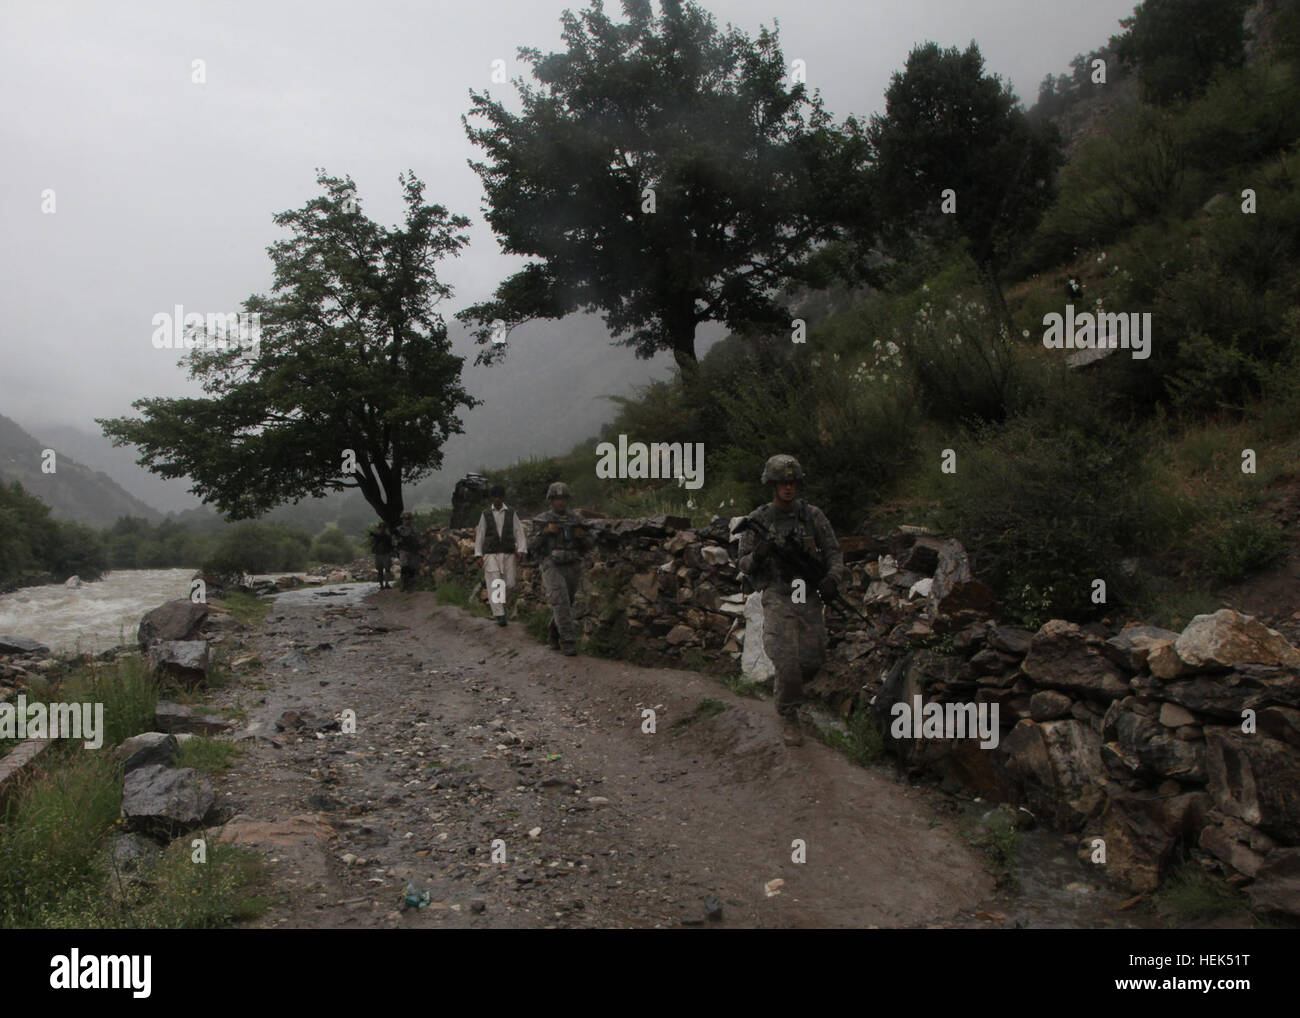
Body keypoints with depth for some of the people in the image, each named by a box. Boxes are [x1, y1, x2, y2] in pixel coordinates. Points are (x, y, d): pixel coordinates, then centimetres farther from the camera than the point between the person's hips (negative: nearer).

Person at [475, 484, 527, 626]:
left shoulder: (512, 514, 7)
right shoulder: (486, 515, 7)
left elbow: (519, 533, 1)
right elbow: (480, 535, 7)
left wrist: (521, 550, -14)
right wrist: (478, 555, -2)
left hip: (508, 555, 1)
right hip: (490, 555, -1)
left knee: (509, 584, -2)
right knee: (495, 585, -9)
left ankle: (497, 601, 28)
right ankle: (500, 615, -9)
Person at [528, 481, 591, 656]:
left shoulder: (574, 521, 8)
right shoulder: (542, 521, -1)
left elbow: (587, 547, 11)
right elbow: (532, 547, -6)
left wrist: (582, 536, -11)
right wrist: (545, 532, -20)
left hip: (572, 569, 4)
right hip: (552, 568, -4)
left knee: (564, 605, 14)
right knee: (561, 603, -20)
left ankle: (554, 636, 36)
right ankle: (568, 642, -19)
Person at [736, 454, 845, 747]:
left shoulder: (813, 516, 1)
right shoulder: (757, 520, -1)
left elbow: (834, 553, 2)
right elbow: (744, 565, 2)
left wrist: (833, 580, -18)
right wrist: (758, 555, -22)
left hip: (809, 597, 2)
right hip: (778, 598, -2)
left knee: (811, 661, 4)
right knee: (787, 661, -14)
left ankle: (789, 687, 38)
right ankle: (789, 718, 6)